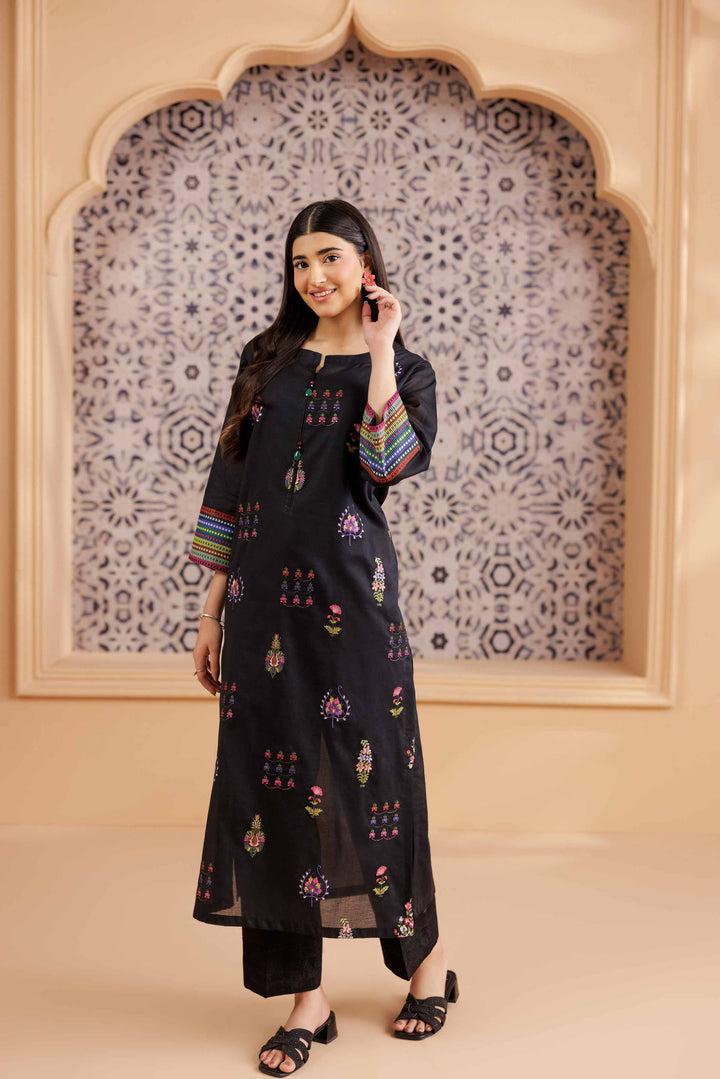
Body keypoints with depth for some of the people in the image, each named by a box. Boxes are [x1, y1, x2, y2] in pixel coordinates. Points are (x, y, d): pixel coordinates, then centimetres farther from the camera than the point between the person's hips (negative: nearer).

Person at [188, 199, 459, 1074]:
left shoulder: (403, 368, 2)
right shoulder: (266, 360, 11)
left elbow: (395, 462, -19)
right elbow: (230, 482, 9)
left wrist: (379, 349, -12)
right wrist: (212, 611, 6)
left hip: (347, 593, -3)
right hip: (262, 596, 4)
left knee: (362, 771, 4)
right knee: (273, 778, 3)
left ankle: (427, 955, 29)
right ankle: (307, 999, 16)